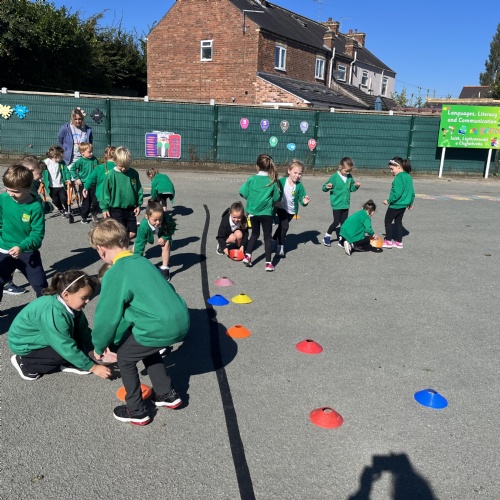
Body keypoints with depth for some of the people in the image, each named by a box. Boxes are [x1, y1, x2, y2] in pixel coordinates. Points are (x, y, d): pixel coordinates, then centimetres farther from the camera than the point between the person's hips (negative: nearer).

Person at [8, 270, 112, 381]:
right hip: (24, 344, -7)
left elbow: (83, 330, -6)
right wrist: (93, 367, -27)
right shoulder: (53, 316, -37)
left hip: (39, 336, 7)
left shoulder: (70, 304, -14)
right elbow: (68, 349, -33)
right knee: (67, 353, -21)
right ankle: (25, 362, -5)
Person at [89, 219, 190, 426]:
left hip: (161, 326, -8)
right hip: (181, 320, 8)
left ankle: (137, 412, 29)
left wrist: (98, 346, 17)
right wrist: (116, 339, 32)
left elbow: (107, 316, -2)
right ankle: (168, 395, 43)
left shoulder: (114, 274, -8)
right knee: (146, 348, 33)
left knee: (125, 357, 17)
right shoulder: (141, 261, 16)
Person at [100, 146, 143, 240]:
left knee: (132, 233, 9)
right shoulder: (111, 175, -11)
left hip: (131, 209, 4)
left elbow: (139, 189, 8)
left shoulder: (134, 173, -2)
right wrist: (105, 208, -4)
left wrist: (139, 204, 9)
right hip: (116, 209, -3)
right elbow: (105, 192, -5)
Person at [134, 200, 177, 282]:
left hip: (164, 231, 0)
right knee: (136, 246, -12)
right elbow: (139, 245, -35)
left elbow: (173, 226, -16)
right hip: (149, 232, 0)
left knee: (166, 245, -25)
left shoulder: (166, 218, -41)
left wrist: (165, 237, -30)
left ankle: (164, 269, -7)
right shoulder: (143, 226, -42)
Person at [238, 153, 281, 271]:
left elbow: (243, 193, -7)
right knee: (267, 236, 7)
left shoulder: (251, 179, -6)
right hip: (266, 212, -2)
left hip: (253, 212, 2)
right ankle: (268, 263, 4)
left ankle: (247, 256, 13)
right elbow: (276, 198, -5)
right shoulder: (272, 181, -8)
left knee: (255, 234, 22)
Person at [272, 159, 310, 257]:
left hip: (292, 210, 3)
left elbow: (301, 198, -15)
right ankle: (280, 246, 0)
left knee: (282, 226, 20)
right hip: (281, 208, -3)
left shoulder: (299, 186, -16)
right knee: (284, 226, -16)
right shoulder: (282, 181, -17)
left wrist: (304, 202, -37)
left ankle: (274, 239, 45)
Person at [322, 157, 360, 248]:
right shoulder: (334, 177, -12)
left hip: (346, 204, 5)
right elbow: (324, 187, -9)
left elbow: (351, 188, 16)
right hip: (337, 204, -5)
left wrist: (356, 186, -3)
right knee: (336, 222, -1)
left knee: (344, 223, 9)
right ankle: (327, 236, 19)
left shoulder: (349, 177, 4)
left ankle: (341, 239, 20)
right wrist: (327, 187, -31)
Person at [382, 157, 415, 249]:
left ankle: (388, 241, 10)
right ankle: (399, 242, 23)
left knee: (388, 221, 6)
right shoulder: (408, 176, 8)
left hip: (396, 205, -9)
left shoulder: (399, 178, -21)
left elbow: (397, 193, -26)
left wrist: (388, 201, -16)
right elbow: (412, 191, 15)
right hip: (403, 205, 9)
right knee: (398, 222, 17)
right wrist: (410, 202, 25)